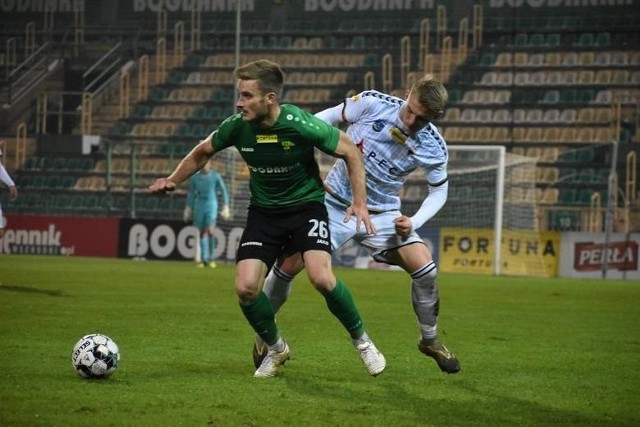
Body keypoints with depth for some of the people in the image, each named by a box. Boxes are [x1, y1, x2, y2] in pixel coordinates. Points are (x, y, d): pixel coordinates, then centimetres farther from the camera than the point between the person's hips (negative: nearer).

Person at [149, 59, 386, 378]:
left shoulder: (301, 125, -25)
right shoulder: (237, 126, -15)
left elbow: (350, 151, -10)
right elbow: (203, 152, 8)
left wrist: (359, 202, -14)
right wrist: (173, 180, -2)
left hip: (306, 205, -3)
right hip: (264, 211, 4)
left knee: (321, 278, -25)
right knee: (245, 287, -13)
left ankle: (361, 340, 1)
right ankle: (276, 349, 16)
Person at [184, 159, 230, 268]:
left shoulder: (216, 176, -4)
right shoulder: (194, 178, 3)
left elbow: (224, 192, 2)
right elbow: (191, 194, 11)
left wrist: (226, 207, -3)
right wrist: (188, 209, 8)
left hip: (211, 206, -3)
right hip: (199, 206, 3)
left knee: (210, 231, -16)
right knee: (201, 233, 3)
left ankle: (211, 258, -5)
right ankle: (203, 259, 10)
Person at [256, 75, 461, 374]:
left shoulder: (433, 148, -15)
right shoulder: (373, 103, -20)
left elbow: (438, 192, 0)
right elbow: (327, 118, -3)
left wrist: (414, 222, -16)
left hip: (382, 213, 1)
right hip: (335, 203, -1)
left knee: (424, 268, -15)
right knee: (289, 264, -8)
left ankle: (430, 340, 10)